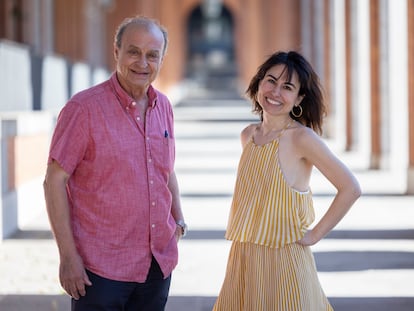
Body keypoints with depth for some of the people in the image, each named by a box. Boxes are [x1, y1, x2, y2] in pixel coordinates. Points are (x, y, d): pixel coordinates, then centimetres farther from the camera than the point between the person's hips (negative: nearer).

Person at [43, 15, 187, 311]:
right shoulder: (84, 108, -10)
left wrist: (179, 219, 9)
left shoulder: (163, 107, 8)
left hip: (159, 264, 6)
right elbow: (54, 181, -11)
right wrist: (68, 255, -15)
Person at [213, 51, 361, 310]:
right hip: (243, 259, 6)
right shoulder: (248, 136, 7)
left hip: (283, 259, -6)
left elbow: (350, 188, -14)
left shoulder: (301, 138, -12)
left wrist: (315, 235, -11)